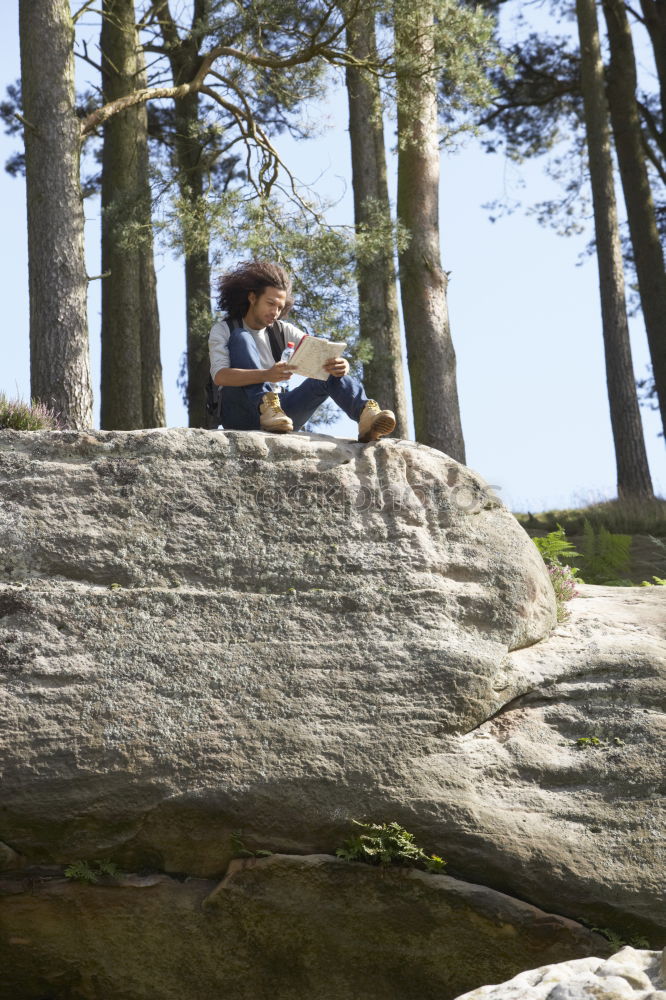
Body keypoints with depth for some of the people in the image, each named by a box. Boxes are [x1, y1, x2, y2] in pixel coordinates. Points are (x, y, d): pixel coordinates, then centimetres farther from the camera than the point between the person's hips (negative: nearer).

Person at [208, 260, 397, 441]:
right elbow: (219, 376, -17)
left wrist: (341, 366, -26)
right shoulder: (223, 330, 2)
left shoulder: (283, 331, 14)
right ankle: (267, 407, -41)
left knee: (331, 373, -15)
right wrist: (266, 375, -35)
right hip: (240, 414, -3)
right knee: (241, 338, -19)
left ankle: (366, 414, -46)